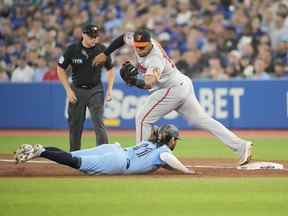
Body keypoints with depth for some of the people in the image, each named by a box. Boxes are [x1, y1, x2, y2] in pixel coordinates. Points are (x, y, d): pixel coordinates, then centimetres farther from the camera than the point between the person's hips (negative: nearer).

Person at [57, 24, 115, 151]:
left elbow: (110, 69, 8)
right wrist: (68, 90, -6)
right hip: (77, 90, 1)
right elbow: (60, 69, 0)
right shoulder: (72, 50, -10)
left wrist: (110, 89, -2)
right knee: (74, 125, 8)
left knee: (98, 123, -12)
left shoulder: (102, 49, -6)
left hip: (95, 90, -1)